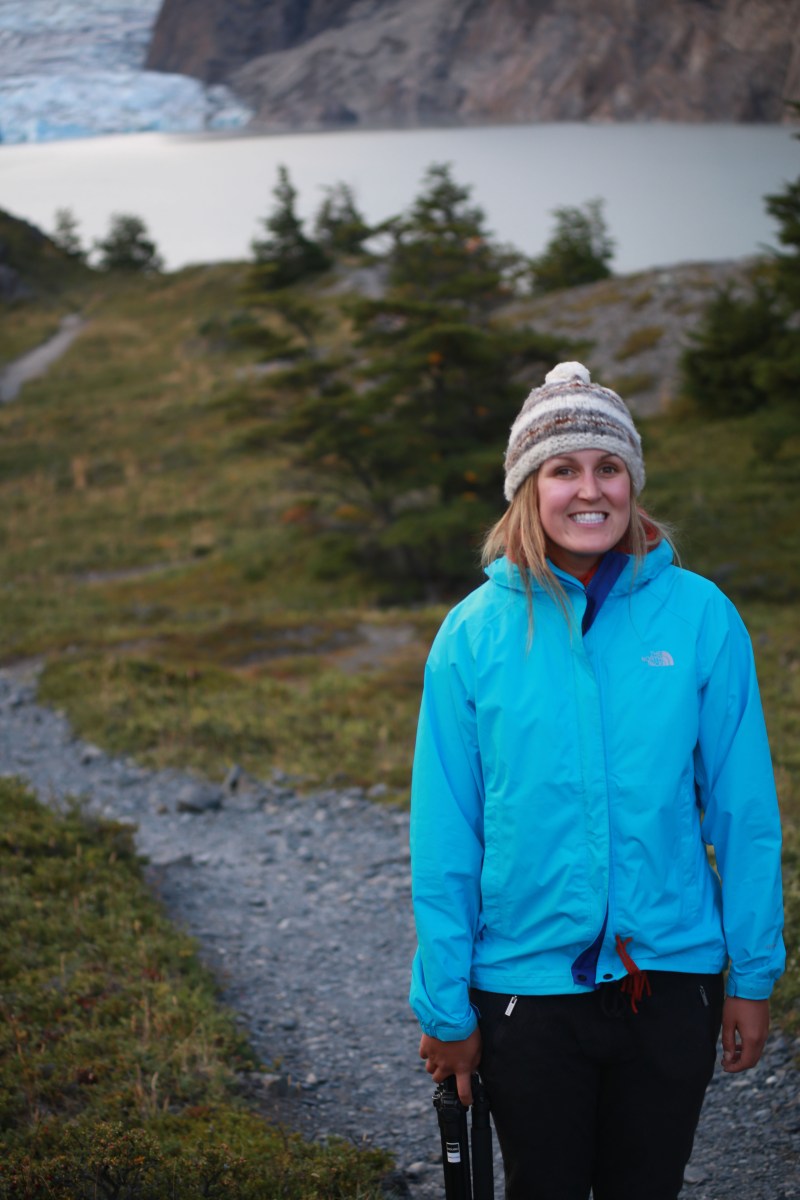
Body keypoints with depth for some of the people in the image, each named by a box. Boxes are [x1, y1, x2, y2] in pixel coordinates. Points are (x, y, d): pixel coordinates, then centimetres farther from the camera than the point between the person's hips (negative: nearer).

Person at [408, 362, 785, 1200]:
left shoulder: (699, 616, -7)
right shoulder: (475, 635, -7)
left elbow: (742, 808, -1)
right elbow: (444, 835, -2)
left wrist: (753, 973, 0)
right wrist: (444, 1004, 0)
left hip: (672, 975, 1)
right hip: (528, 982, 0)